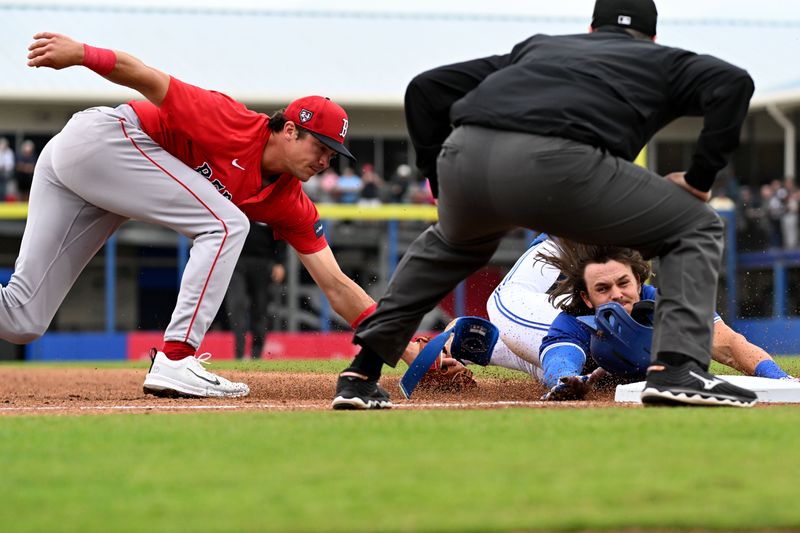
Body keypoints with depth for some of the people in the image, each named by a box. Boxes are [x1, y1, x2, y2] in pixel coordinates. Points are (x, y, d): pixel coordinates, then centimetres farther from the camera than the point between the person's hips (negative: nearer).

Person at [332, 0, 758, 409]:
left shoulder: (538, 47, 39)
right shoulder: (664, 61, 29)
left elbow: (425, 88, 33)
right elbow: (732, 83, 6)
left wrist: (442, 184, 36)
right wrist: (699, 180, 13)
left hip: (461, 159, 5)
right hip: (556, 164, -5)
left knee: (450, 243, 40)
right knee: (696, 230, 16)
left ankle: (360, 377, 33)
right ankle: (679, 369, -6)